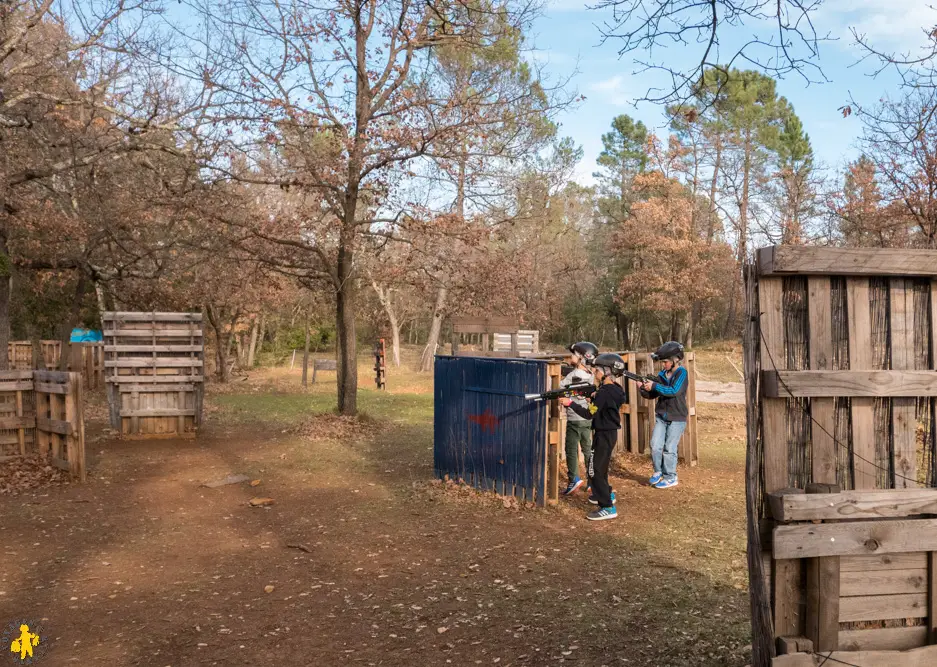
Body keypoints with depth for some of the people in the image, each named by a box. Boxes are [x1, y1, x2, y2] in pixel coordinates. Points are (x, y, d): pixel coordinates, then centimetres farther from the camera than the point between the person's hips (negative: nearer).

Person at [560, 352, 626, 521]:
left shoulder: (604, 392, -22)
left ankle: (608, 508, -9)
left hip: (604, 435, -10)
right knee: (600, 466, 25)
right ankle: (606, 494, 41)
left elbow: (589, 414, -23)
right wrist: (594, 397, 1)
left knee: (595, 470, -8)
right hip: (609, 433, 10)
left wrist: (570, 403, -21)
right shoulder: (614, 389, 7)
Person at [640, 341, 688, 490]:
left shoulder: (681, 373, -10)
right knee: (655, 446, 0)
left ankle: (670, 477, 12)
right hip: (661, 416, 5)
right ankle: (658, 472, 19)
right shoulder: (662, 375, 7)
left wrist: (654, 386, -23)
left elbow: (674, 391, -24)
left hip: (677, 418, -5)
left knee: (669, 449, -1)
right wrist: (644, 389, -11)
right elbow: (652, 395, 9)